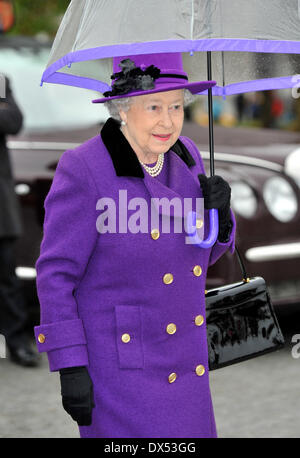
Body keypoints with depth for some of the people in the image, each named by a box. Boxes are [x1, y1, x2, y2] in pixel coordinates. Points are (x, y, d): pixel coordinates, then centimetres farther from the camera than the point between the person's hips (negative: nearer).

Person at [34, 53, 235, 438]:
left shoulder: (183, 156, 2)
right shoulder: (84, 171, -18)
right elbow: (55, 273, -15)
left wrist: (217, 214, -9)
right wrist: (70, 368, -18)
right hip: (114, 360, -7)